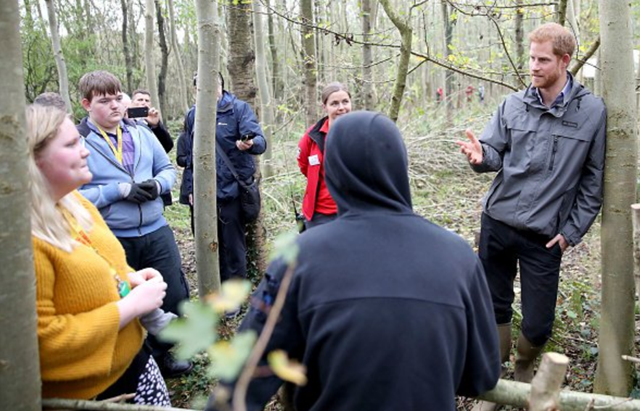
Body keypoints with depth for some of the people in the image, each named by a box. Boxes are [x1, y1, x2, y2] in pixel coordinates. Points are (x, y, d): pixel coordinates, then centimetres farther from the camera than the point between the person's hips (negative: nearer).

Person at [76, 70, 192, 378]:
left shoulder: (141, 133, 5)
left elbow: (168, 168, 12)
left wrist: (158, 184, -9)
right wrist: (119, 190, -21)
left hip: (156, 231, 5)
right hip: (111, 240, -4)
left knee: (175, 296, 12)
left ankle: (161, 353, 37)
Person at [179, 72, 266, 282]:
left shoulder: (239, 109, -3)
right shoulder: (193, 115, 11)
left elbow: (260, 140, -18)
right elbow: (184, 156, 16)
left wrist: (250, 143, -41)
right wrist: (190, 188, 9)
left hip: (230, 191, -4)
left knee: (233, 248, 4)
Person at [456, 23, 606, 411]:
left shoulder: (593, 112, -4)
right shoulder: (513, 104, 2)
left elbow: (594, 181, 0)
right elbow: (495, 153, 2)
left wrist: (571, 231, -3)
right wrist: (480, 155, -22)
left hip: (545, 235, -2)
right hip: (497, 223, 2)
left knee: (538, 324, 4)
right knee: (495, 308, 13)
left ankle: (524, 369, 37)